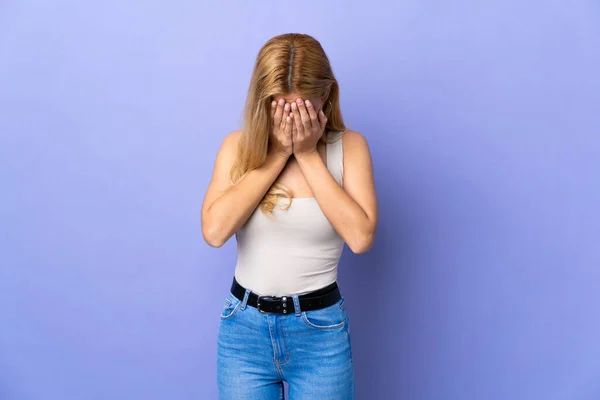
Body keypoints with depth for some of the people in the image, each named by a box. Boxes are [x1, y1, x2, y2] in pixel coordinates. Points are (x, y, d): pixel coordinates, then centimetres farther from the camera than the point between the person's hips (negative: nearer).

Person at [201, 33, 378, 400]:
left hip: (320, 331, -1)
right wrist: (278, 154, -16)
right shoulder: (239, 145, -4)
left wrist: (309, 155, -17)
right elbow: (214, 230, -17)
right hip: (245, 328, 2)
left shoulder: (349, 146, -7)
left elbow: (361, 237, -18)